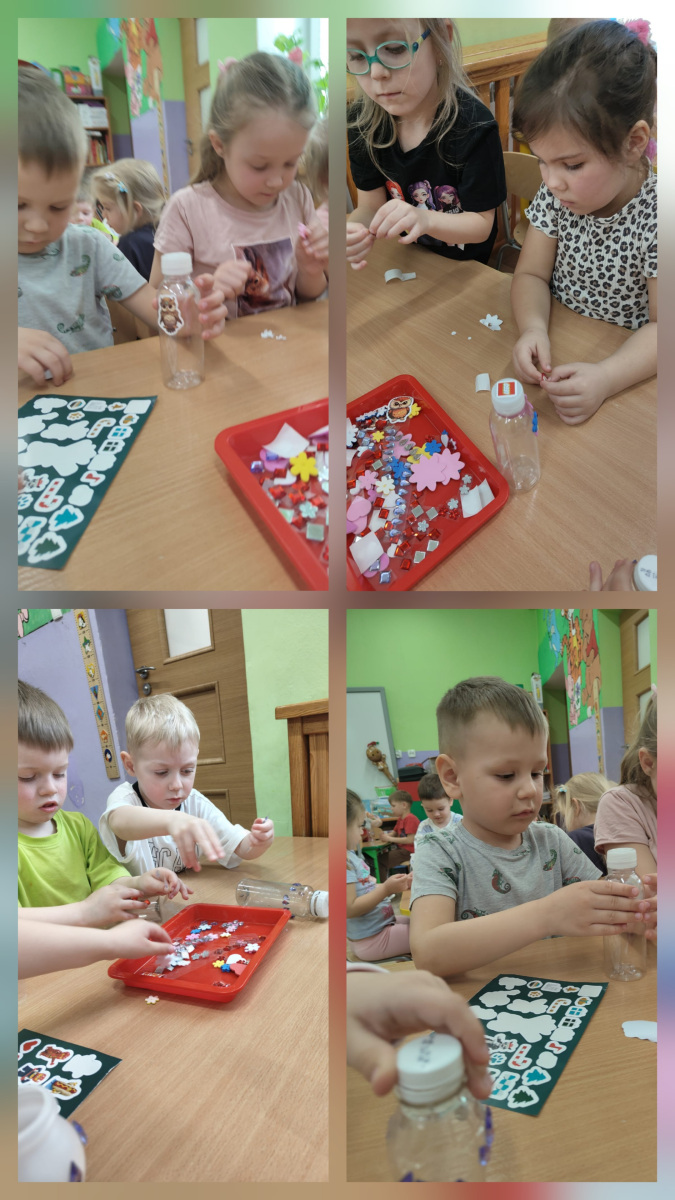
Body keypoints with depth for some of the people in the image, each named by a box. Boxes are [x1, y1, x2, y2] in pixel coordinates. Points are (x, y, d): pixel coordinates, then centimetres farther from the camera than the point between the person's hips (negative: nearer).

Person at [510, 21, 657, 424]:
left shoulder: (656, 217, -20)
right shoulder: (556, 193, -5)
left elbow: (661, 326, -20)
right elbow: (532, 274, 2)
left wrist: (606, 378, -38)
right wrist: (533, 328, -22)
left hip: (628, 363, -4)